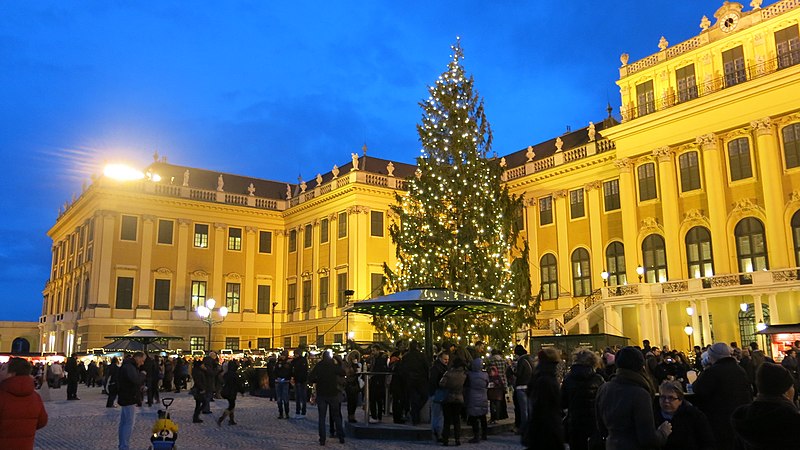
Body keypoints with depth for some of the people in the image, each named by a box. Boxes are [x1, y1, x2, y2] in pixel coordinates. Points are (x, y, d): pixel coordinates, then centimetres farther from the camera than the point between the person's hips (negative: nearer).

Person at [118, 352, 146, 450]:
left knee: (124, 422, 15)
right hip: (128, 398, -11)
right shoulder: (129, 366, -19)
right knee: (129, 423, -8)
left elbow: (134, 379, 21)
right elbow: (135, 379, -31)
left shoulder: (129, 365, 17)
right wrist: (143, 374, -14)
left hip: (126, 398, 11)